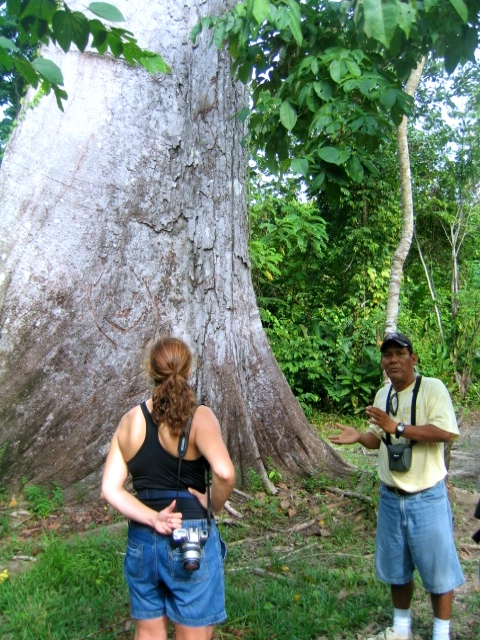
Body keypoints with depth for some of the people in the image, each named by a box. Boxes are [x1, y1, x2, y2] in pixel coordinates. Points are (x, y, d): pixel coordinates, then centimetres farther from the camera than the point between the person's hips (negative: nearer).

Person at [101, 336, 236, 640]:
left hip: (141, 540, 4)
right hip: (192, 539, -4)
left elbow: (110, 489, -4)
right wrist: (213, 505, -10)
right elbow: (225, 473, -28)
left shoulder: (130, 420, 1)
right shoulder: (199, 417, -13)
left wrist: (152, 518, -10)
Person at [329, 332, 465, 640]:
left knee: (438, 568, 7)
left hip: (427, 497, -6)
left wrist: (397, 427, -28)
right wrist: (359, 437, -6)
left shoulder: (432, 387, -14)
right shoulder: (382, 394, 7)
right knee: (396, 568, 18)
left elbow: (447, 431, -26)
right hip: (390, 496, 6)